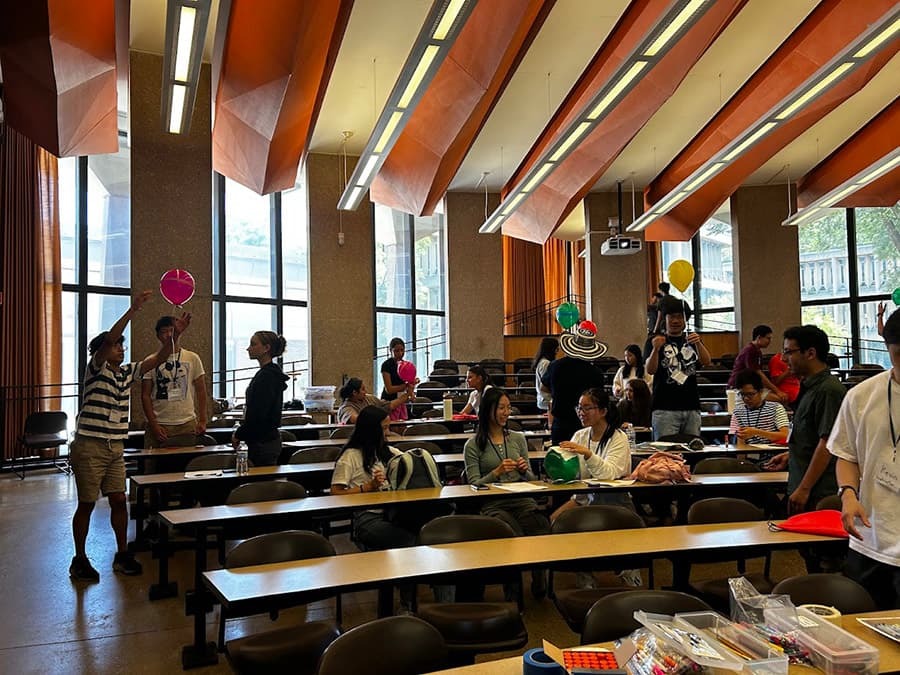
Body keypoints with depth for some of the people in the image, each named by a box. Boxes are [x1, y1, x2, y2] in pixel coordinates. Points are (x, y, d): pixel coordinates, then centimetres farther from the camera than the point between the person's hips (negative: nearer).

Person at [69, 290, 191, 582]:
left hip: (116, 448, 6)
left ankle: (122, 555, 18)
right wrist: (133, 310, -33)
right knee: (86, 504, 3)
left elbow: (158, 358, 4)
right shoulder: (96, 369, -7)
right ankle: (80, 560, 16)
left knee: (119, 501, 7)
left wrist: (174, 334, -12)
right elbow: (108, 339, -24)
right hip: (90, 447, -6)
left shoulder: (128, 372, 10)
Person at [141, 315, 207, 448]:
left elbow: (201, 391, 7)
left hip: (188, 424, 1)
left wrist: (202, 421, -1)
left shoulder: (192, 358, 6)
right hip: (159, 425, 0)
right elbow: (145, 396, 2)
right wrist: (153, 425, -7)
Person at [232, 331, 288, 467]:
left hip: (263, 442, -10)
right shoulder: (270, 373, 14)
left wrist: (238, 435, -9)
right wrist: (241, 432, 17)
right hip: (270, 438, 10)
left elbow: (258, 415, -21)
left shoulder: (266, 376, -17)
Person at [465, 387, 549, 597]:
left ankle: (540, 584, -8)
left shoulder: (518, 438, 18)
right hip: (492, 504, -3)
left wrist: (524, 470, -2)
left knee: (542, 529, -30)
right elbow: (474, 485, 1)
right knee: (516, 537, -35)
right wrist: (496, 472, -14)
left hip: (522, 500, 4)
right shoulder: (473, 445, 5)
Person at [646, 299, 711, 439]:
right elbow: (650, 370, -7)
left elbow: (706, 362, -1)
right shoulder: (657, 341, 7)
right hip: (665, 408, -3)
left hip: (692, 408, 3)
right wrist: (656, 349, -26)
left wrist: (698, 343, -21)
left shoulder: (692, 340, 17)